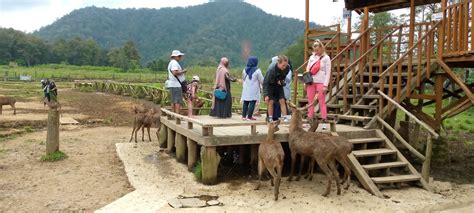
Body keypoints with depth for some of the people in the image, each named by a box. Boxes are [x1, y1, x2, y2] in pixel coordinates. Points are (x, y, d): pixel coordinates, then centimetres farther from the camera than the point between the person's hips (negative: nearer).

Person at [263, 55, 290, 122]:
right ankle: (270, 118, 2)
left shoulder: (287, 68, -20)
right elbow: (265, 82, -26)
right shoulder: (271, 69, -33)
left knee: (282, 100, -6)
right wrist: (266, 95, -29)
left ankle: (285, 118, -5)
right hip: (270, 85, -4)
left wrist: (281, 80, -13)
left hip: (278, 85, 4)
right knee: (271, 101, -9)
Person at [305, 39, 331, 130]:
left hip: (320, 82, -5)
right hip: (311, 82, 5)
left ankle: (324, 121, -2)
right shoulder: (312, 57, 14)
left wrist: (325, 85, -11)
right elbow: (307, 69, 17)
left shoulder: (326, 58, 0)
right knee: (310, 101, 6)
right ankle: (310, 120, 12)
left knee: (322, 102, -5)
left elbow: (328, 72, -4)